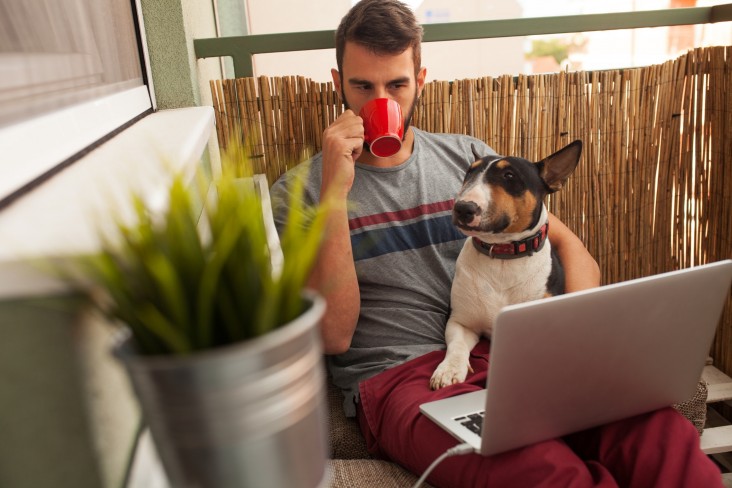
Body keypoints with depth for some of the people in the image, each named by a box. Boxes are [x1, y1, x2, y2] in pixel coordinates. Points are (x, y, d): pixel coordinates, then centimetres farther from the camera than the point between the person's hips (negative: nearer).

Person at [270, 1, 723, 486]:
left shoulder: (469, 156, 14)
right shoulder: (297, 194, 3)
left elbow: (572, 249, 15)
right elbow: (333, 335, -8)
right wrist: (335, 191, -15)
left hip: (507, 354, 4)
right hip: (398, 377, -3)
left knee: (661, 432, -25)